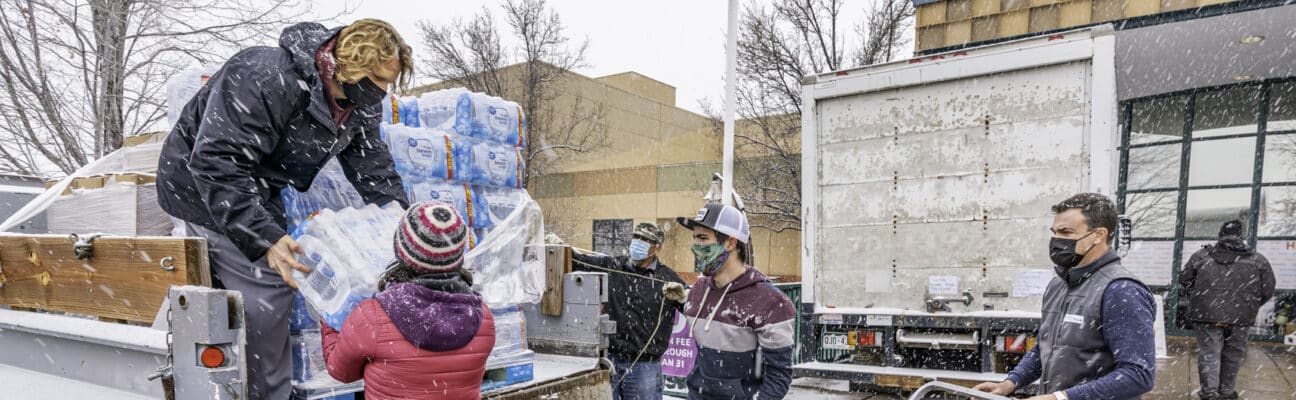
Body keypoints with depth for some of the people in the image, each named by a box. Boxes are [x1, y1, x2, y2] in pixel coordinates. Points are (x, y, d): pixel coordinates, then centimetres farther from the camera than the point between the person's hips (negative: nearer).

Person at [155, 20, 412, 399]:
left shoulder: (360, 105, -8)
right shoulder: (266, 79, -34)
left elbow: (372, 164, -3)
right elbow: (218, 164, -36)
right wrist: (265, 237, -42)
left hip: (252, 188, 9)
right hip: (202, 183, -8)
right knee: (266, 289, -13)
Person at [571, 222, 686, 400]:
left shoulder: (667, 277, -2)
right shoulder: (612, 266, 5)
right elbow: (579, 262, 8)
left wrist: (682, 298, -23)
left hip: (645, 366, -2)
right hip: (609, 359, 3)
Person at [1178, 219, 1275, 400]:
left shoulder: (1202, 255, 0)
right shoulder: (1258, 260, 2)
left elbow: (1185, 280, 7)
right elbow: (1267, 291, 4)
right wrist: (1250, 306, 20)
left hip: (1207, 314, -1)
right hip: (1239, 317, 1)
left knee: (1209, 352, 3)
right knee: (1233, 354, 16)